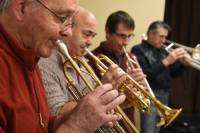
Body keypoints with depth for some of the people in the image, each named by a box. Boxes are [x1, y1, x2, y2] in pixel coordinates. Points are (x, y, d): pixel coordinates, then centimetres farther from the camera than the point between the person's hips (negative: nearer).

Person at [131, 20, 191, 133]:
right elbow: (144, 74, -20)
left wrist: (183, 63, -4)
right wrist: (166, 61, -22)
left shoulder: (162, 51, 16)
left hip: (165, 95, 7)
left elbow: (173, 73, 16)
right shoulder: (139, 50, -7)